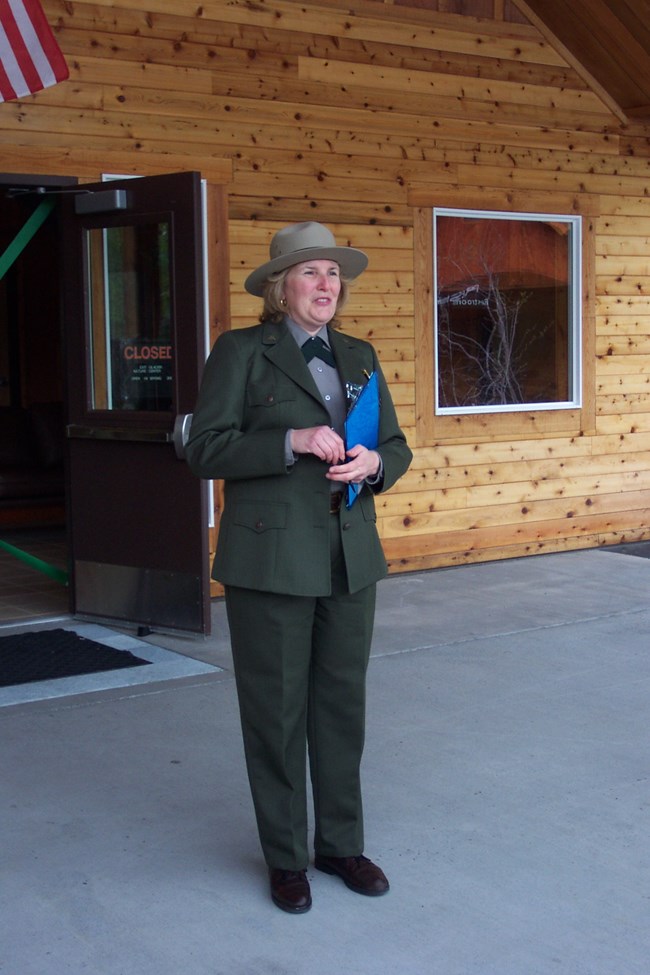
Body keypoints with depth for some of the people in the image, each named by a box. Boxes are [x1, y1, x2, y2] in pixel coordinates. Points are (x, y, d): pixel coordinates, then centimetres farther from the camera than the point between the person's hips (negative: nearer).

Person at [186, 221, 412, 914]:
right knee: (277, 711, 4)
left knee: (342, 704, 11)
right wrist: (293, 442, -21)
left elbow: (397, 447, 14)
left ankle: (341, 843, 27)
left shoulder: (359, 356, 12)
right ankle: (286, 858, 20)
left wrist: (373, 462, -9)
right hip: (270, 559, -4)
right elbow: (205, 449, -10)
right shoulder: (241, 352, -3)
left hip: (350, 559, 5)